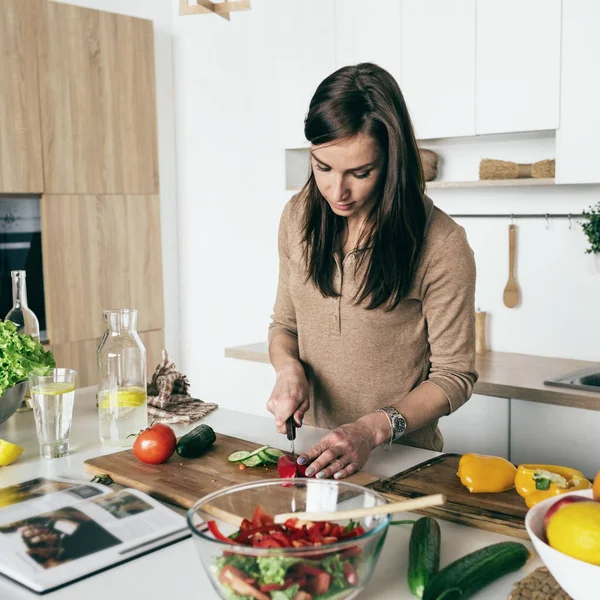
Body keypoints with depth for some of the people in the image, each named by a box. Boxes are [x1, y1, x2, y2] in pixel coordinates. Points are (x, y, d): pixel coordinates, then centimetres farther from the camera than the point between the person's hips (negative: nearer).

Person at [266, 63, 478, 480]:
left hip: (400, 458, -3)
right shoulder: (299, 217, 4)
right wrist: (289, 368, -6)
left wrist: (374, 429, -20)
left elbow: (455, 375, -6)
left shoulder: (441, 245, -12)